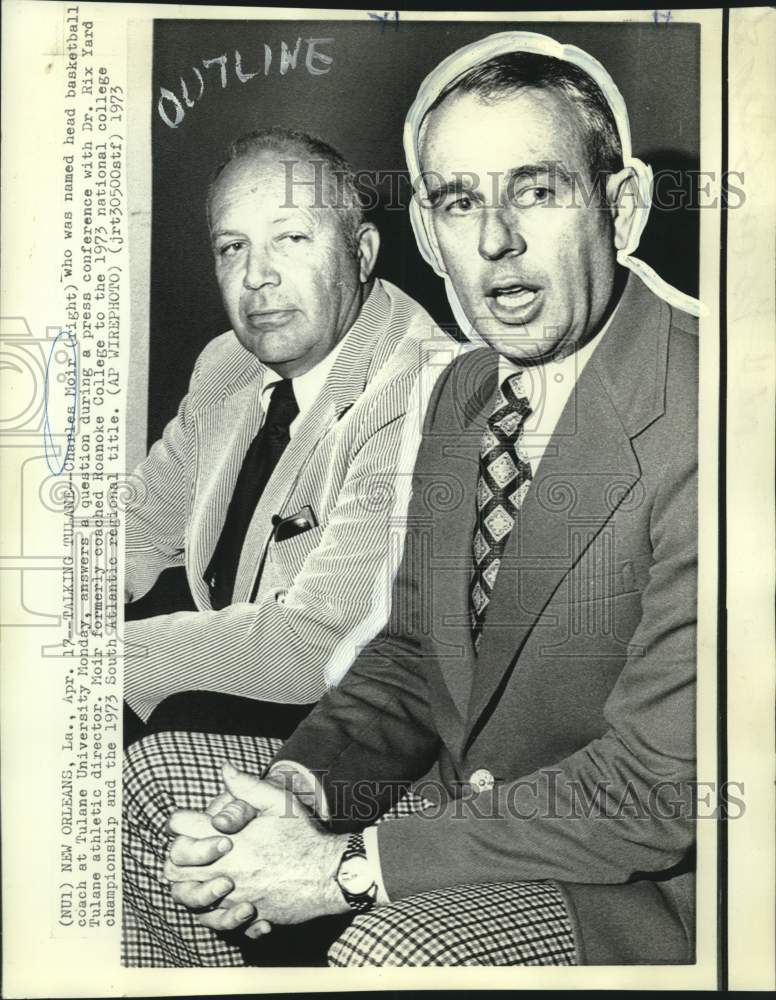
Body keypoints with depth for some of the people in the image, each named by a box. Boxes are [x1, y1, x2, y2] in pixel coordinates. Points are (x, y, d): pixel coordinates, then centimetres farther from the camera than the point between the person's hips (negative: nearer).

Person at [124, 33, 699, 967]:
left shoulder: (695, 417, -24)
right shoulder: (461, 391, 2)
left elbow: (663, 786, -24)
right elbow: (413, 652, 7)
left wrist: (351, 864, -21)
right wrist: (301, 783, -12)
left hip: (646, 881, -6)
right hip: (464, 797, 7)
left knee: (390, 950, -32)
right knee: (154, 779, 3)